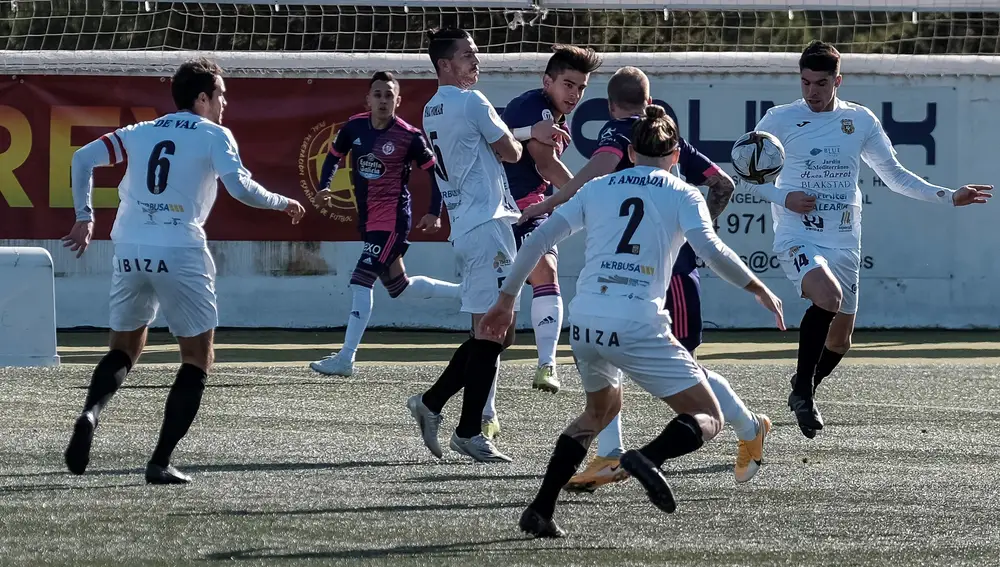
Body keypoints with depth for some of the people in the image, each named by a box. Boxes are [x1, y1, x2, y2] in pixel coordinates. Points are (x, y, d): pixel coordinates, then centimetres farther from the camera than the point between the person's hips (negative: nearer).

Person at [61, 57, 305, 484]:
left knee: (124, 349, 20)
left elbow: (83, 158, 10)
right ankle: (161, 461, -2)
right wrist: (282, 203, 6)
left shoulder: (140, 133, 16)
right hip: (180, 253, -5)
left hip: (129, 252, 5)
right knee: (198, 359, 8)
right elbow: (239, 187, -10)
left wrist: (85, 218, 14)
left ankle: (91, 413, -10)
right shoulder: (214, 135, 3)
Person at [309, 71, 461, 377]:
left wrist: (435, 213, -9)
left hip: (392, 218, -7)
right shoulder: (353, 127, 1)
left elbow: (435, 170, -3)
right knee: (399, 286, 17)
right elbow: (334, 156, 16)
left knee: (361, 280, -16)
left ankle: (345, 359, -16)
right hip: (367, 219, 7)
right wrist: (324, 187, -1)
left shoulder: (409, 136, -12)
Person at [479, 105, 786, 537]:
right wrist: (759, 290, 2)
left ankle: (540, 511, 21)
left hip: (583, 321, 5)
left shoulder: (597, 189, 18)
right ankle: (649, 457, -26)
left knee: (601, 408, 32)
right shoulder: (683, 195, 8)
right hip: (638, 327, -5)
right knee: (708, 420, 6)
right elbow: (711, 251, -9)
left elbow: (538, 240, 13)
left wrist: (506, 299, 21)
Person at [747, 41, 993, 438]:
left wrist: (949, 197, 4)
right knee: (828, 297, -32)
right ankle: (803, 389, -17)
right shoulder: (779, 120, -3)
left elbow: (894, 175, 12)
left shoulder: (860, 120, 5)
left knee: (840, 337, 9)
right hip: (798, 237, -4)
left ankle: (803, 392, 38)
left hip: (843, 242, 4)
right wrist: (783, 198, -12)